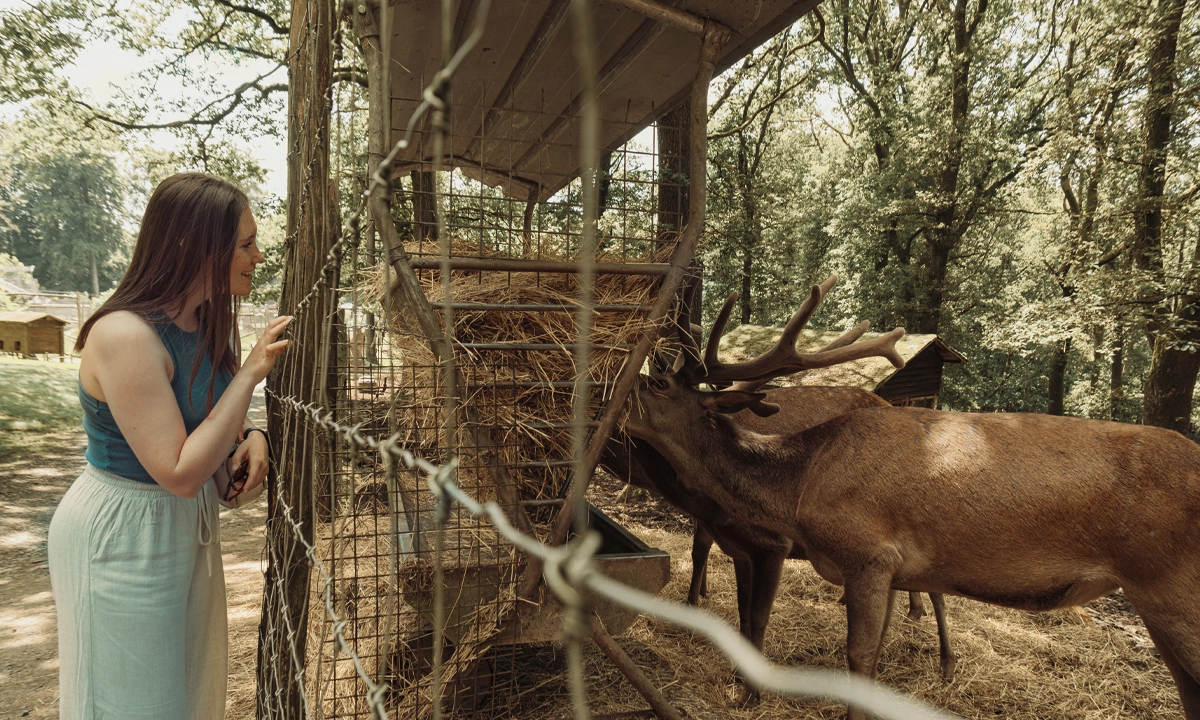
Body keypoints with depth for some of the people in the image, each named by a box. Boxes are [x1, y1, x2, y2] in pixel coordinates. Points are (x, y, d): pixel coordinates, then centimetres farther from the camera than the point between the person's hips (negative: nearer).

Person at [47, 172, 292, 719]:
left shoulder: (202, 324, 0)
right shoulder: (125, 335, -26)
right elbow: (180, 473, -28)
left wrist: (250, 437, -8)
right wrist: (251, 372, -27)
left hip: (185, 527, 8)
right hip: (121, 539, -8)